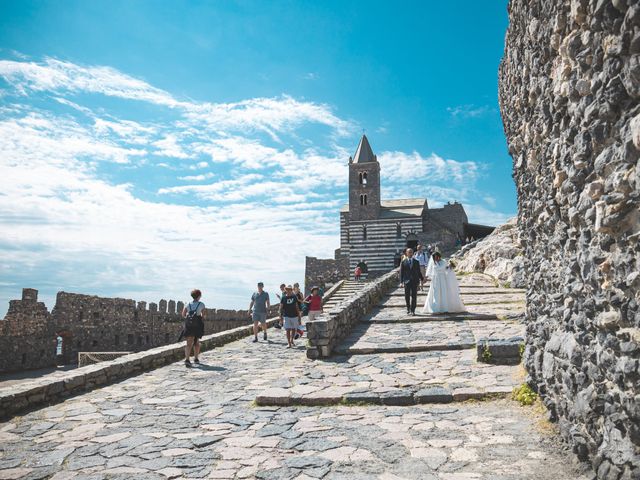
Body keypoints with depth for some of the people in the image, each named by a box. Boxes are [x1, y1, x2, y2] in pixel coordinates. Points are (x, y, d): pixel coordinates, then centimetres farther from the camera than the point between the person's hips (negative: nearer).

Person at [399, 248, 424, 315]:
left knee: (414, 296, -2)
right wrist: (401, 282, -6)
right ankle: (408, 308, 26)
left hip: (415, 281, 1)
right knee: (407, 296, 6)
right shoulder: (403, 262, 3)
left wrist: (422, 279, 5)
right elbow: (401, 272, 1)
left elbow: (419, 272, 12)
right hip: (407, 281, -1)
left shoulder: (416, 262, 8)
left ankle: (412, 310, 4)